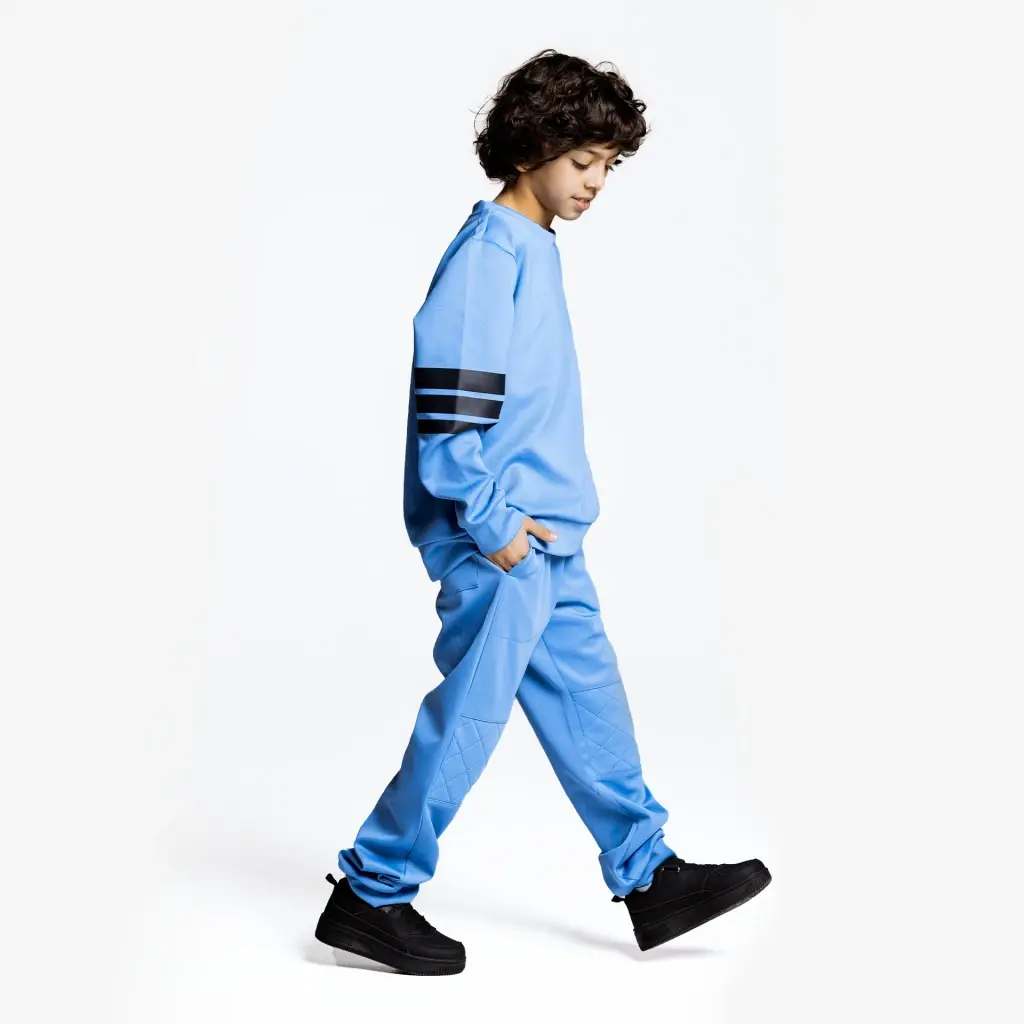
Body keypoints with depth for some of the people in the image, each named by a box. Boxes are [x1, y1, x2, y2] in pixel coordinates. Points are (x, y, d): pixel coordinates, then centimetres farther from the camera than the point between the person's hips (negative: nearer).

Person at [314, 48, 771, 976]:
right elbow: (447, 408, -21)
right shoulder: (485, 258, -15)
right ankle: (372, 895, 11)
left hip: (546, 537, 10)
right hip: (497, 544, -10)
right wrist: (492, 524, -18)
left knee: (589, 705, 14)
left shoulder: (536, 250, 14)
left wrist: (533, 521, 19)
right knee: (469, 713, -2)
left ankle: (650, 877, 24)